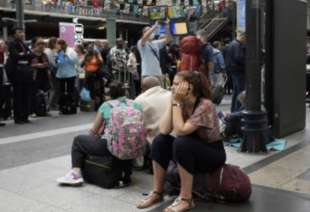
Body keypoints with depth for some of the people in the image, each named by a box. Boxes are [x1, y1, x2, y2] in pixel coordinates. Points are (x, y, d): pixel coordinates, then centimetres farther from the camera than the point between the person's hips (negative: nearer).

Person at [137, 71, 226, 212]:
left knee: (181, 143, -33)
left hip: (213, 154, -7)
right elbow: (164, 130, -16)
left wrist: (176, 102, -28)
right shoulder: (181, 104, -4)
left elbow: (181, 131, -33)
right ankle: (157, 192, -5)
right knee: (160, 141, -14)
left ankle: (186, 199, -22)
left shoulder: (205, 105, -24)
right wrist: (173, 102, -17)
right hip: (190, 151, 7)